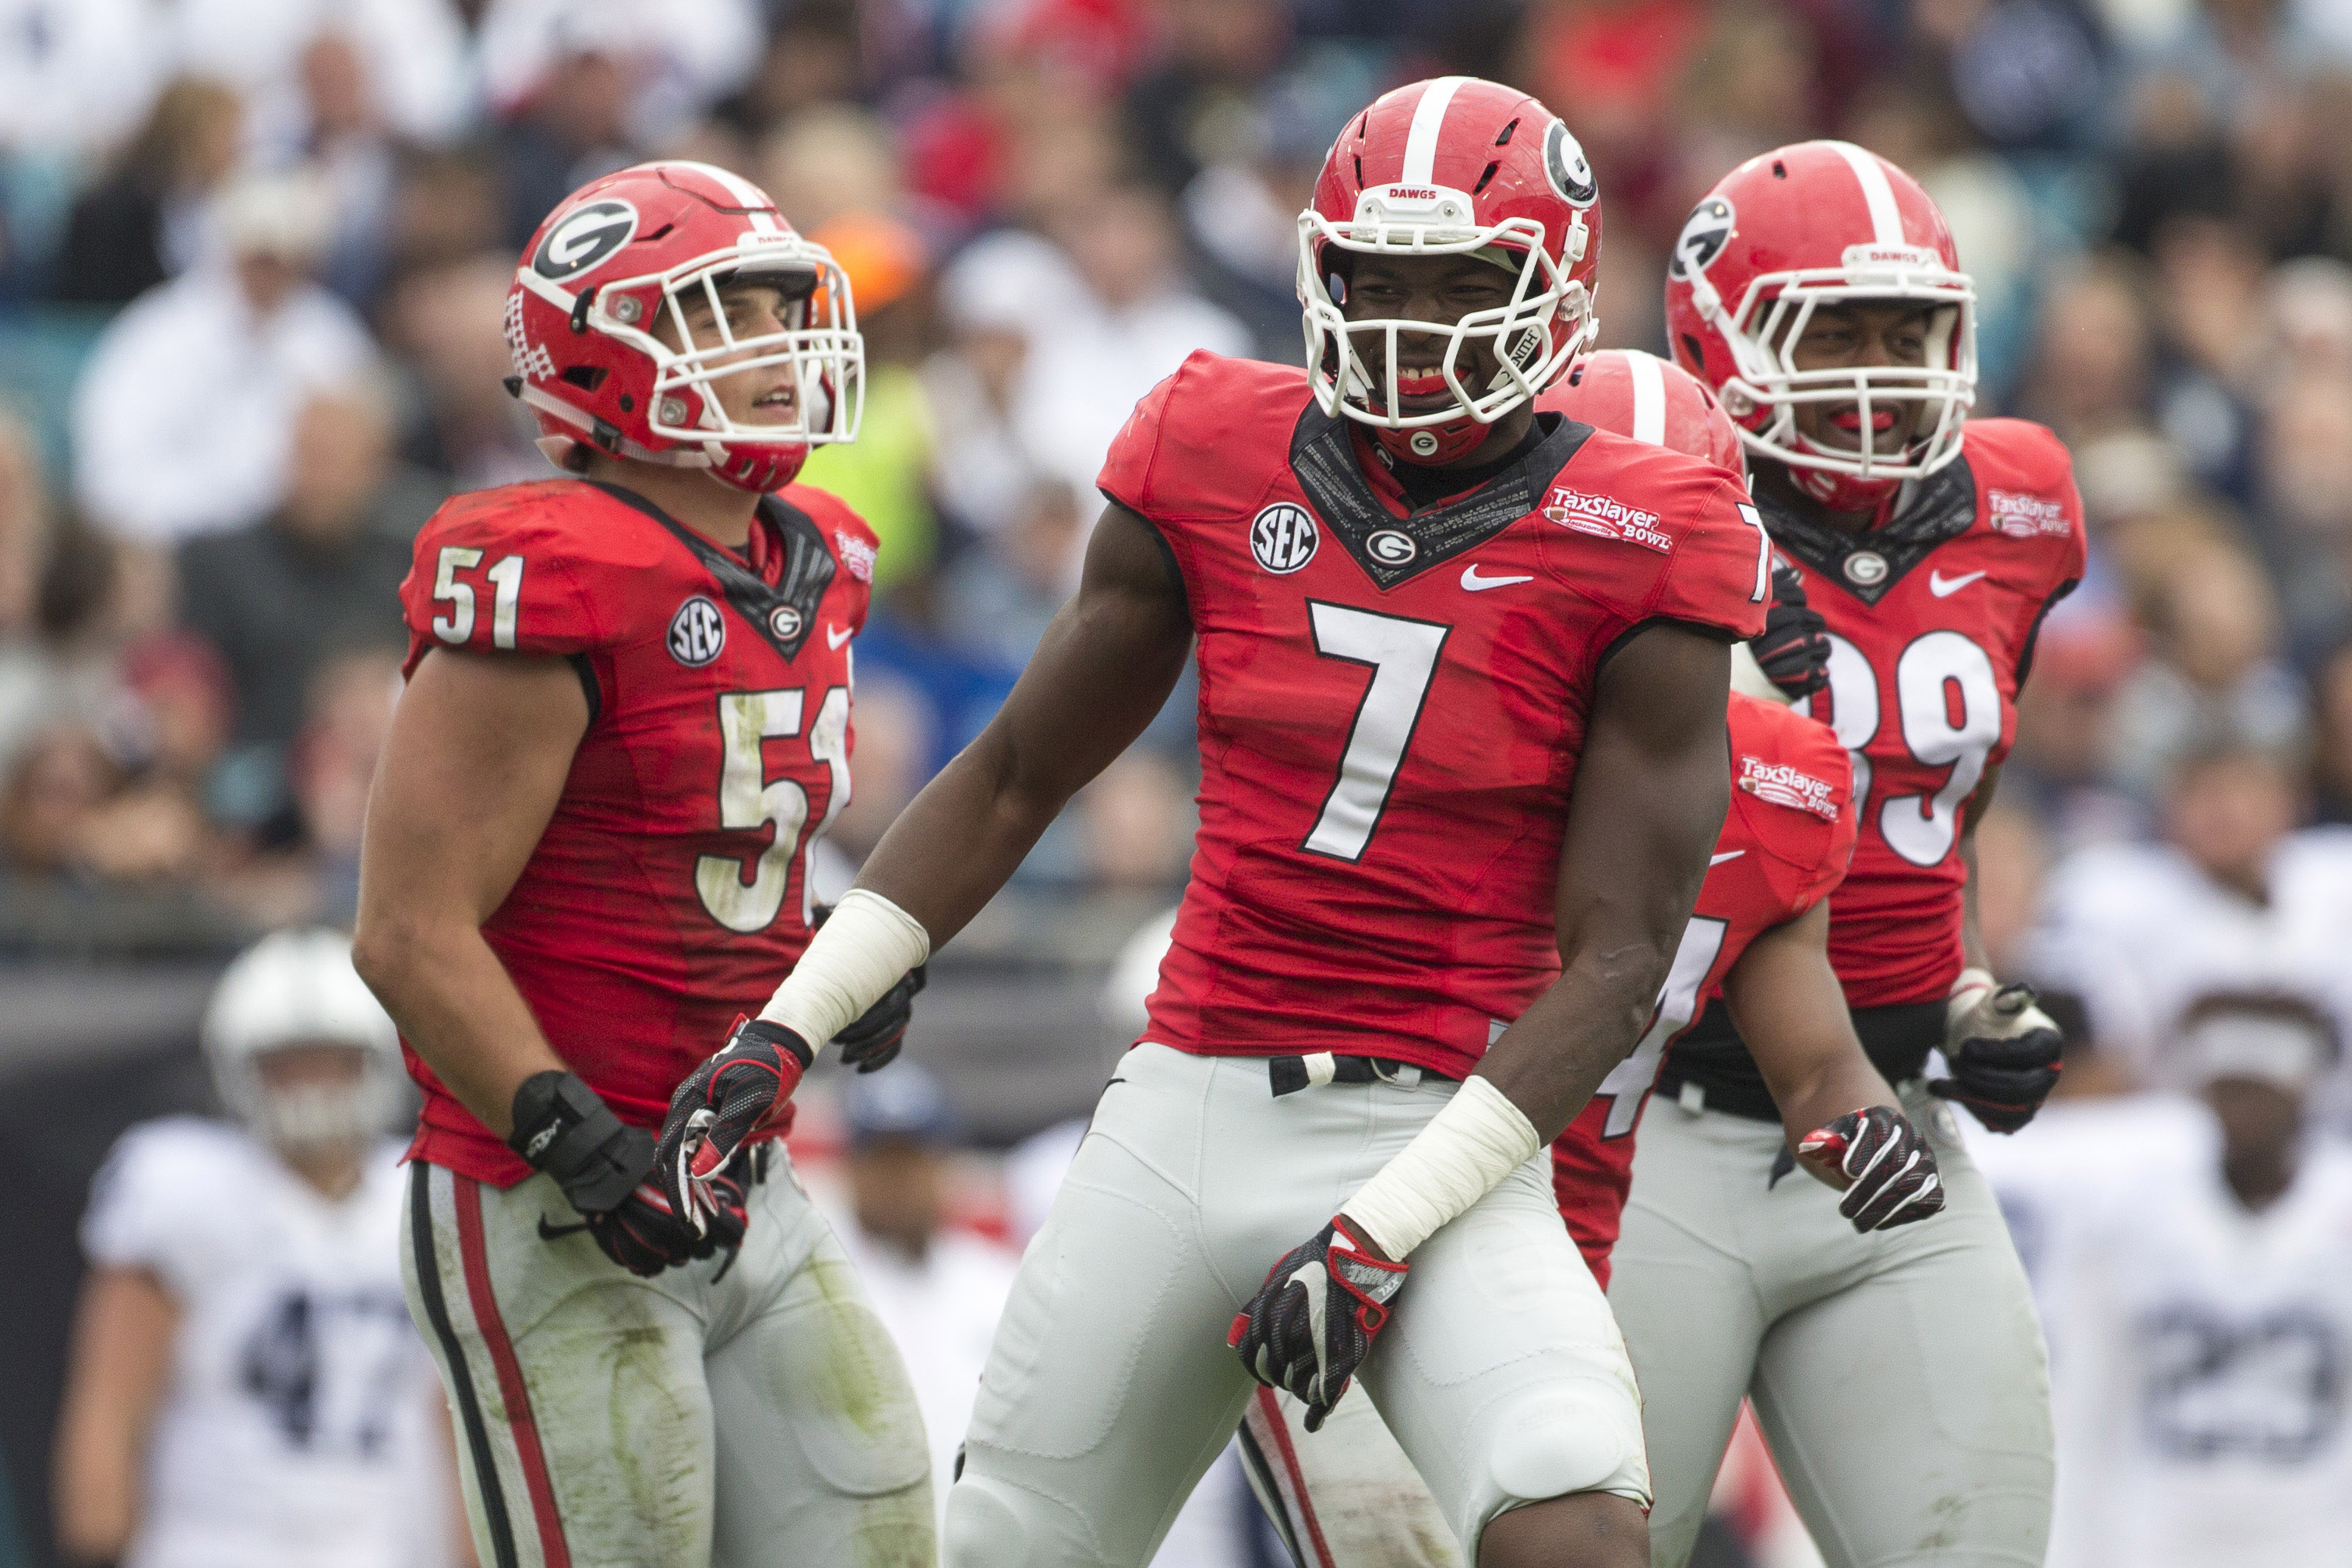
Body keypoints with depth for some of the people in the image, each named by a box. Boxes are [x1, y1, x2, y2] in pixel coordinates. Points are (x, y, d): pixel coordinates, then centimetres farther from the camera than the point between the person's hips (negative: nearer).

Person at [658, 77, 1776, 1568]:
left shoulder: (1629, 550, -7)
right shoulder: (1222, 466, 2)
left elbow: (1614, 966, -8)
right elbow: (1015, 778, 14)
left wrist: (1383, 1234, -16)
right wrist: (787, 1031, 7)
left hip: (1442, 1146, -3)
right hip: (1196, 1109, 3)